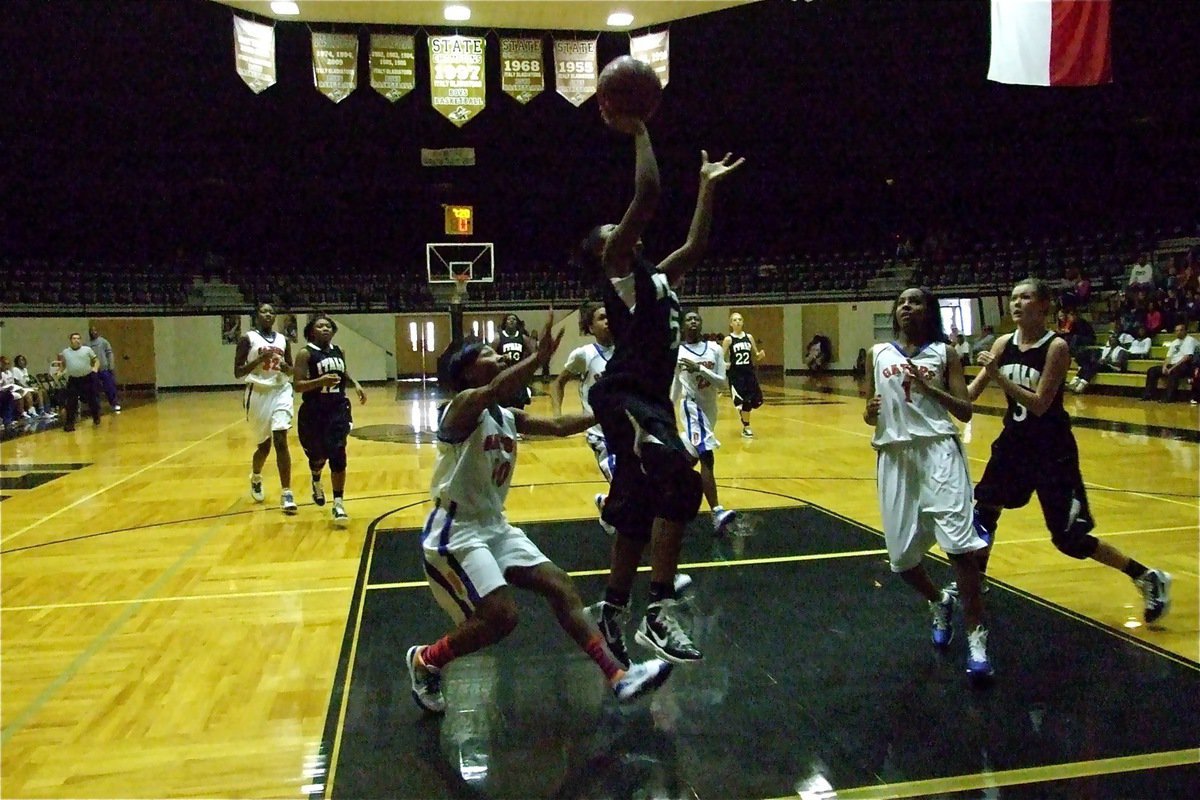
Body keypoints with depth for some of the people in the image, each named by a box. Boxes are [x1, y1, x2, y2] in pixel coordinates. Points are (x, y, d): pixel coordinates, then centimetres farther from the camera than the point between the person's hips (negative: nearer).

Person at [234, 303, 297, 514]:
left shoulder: (283, 339, 9)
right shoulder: (248, 338, -3)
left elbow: (291, 371, 17)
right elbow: (237, 372, -7)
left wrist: (286, 368, -6)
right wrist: (260, 359, -20)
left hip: (281, 392, 2)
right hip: (259, 393, -2)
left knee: (281, 441, -12)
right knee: (264, 445, 9)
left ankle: (286, 494, -11)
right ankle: (255, 479, 42)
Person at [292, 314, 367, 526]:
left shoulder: (338, 351, 8)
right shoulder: (305, 354, -9)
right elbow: (297, 385, -14)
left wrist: (355, 384, 10)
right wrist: (320, 381, -28)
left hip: (338, 409, 3)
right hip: (314, 412, -3)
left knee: (338, 455, -9)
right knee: (318, 455, 11)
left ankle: (339, 503, -4)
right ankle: (316, 481, 48)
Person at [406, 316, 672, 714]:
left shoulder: (508, 418, 10)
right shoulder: (462, 406, -16)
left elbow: (560, 426, 14)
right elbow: (496, 391, -38)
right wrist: (541, 356, -47)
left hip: (495, 527, 9)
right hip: (455, 532, -9)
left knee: (560, 587, 1)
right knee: (500, 616, -17)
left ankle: (618, 676, 4)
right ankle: (424, 661, 10)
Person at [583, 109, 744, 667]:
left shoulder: (655, 278, 24)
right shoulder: (618, 266, 0)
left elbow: (696, 245, 32)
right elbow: (648, 195, -10)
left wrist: (708, 187, 35)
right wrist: (638, 133, -1)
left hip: (650, 400, 10)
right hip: (624, 397, -10)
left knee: (638, 515, 12)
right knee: (680, 483, -27)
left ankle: (611, 618, 24)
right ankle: (659, 614, -23)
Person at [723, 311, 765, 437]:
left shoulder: (749, 337, 6)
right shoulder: (728, 339, -5)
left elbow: (756, 356, 13)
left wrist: (760, 355, -9)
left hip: (750, 372, 4)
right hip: (736, 374, -4)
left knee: (756, 400, 2)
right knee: (743, 401, -3)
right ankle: (746, 427, 16)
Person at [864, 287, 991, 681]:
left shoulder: (944, 353, 6)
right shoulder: (878, 354, 13)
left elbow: (965, 411, 1)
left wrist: (928, 387, -12)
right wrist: (871, 412, -7)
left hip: (938, 450, -3)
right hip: (895, 456, 3)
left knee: (960, 544, -16)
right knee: (901, 555, 6)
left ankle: (976, 638, -2)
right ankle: (939, 602, 37)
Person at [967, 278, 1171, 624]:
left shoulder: (1056, 346, -17)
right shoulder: (1003, 344, 0)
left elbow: (1040, 404, -23)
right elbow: (972, 391, 5)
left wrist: (998, 376, -31)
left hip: (1052, 450, -6)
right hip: (1014, 442, 6)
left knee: (1069, 538, -2)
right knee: (983, 511, 11)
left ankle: (1149, 578, 17)